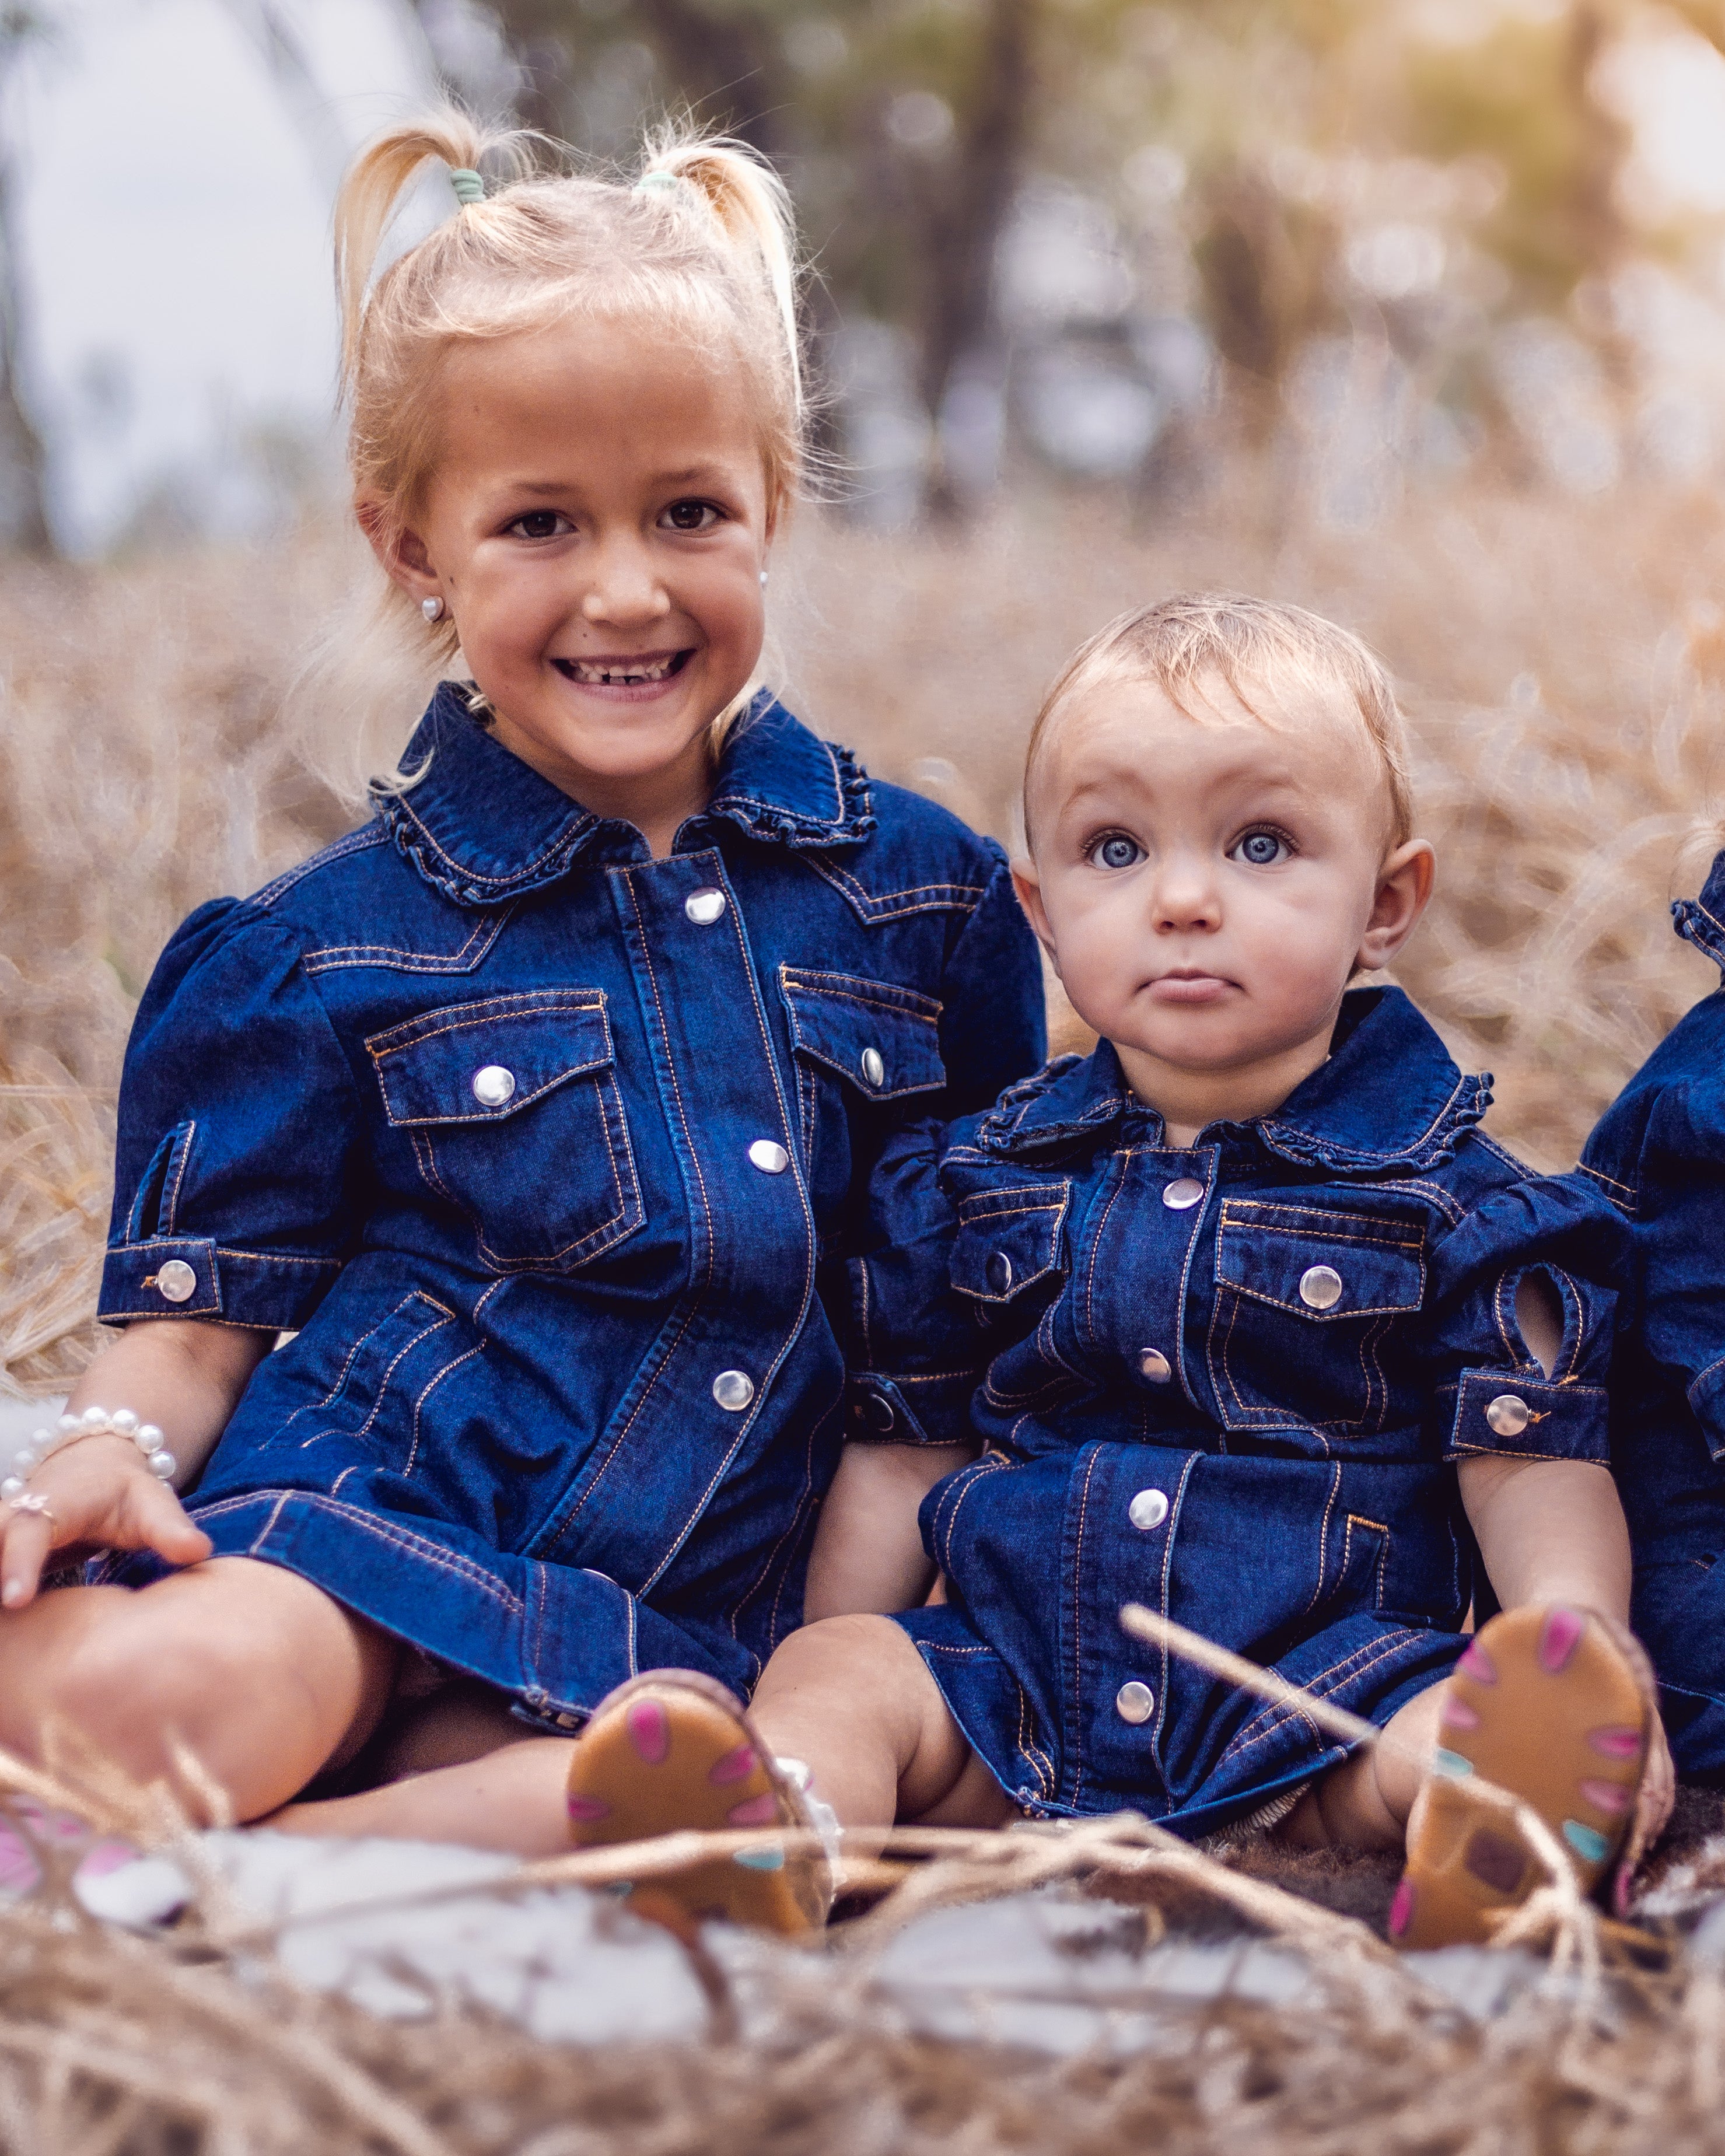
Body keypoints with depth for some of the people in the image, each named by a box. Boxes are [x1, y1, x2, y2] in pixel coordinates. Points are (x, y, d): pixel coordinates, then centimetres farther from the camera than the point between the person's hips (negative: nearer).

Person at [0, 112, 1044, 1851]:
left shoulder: (924, 890, 8)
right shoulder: (334, 950, 1)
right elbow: (200, 1313, 5)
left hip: (686, 1608, 3)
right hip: (363, 1509, -2)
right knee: (143, 1691, -37)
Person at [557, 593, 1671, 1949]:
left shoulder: (1448, 1197, 3)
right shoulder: (977, 1178, 13)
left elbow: (1532, 1461, -1)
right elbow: (903, 1435, 17)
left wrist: (1578, 1629, -22)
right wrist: (828, 1688, 9)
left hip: (1321, 1689, -3)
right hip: (1010, 1675, 3)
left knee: (1477, 1728, -30)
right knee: (836, 1673, -21)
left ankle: (1493, 1861, -62)